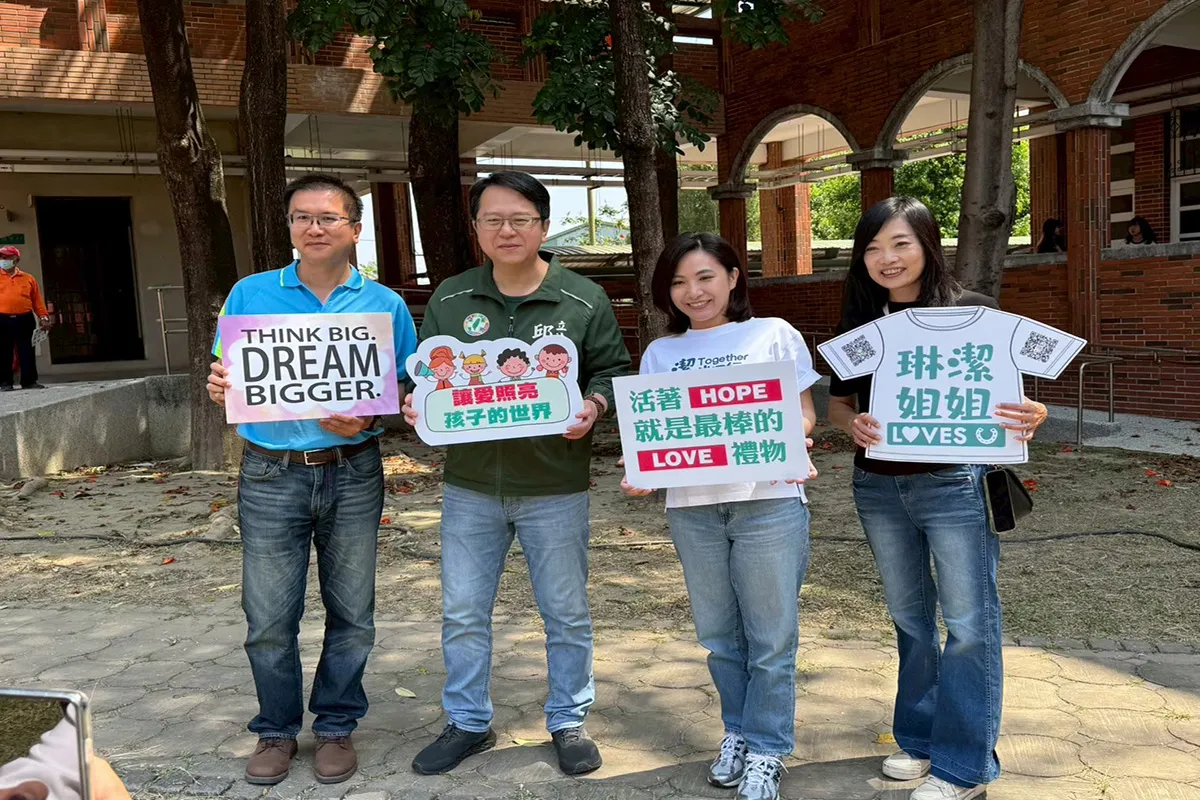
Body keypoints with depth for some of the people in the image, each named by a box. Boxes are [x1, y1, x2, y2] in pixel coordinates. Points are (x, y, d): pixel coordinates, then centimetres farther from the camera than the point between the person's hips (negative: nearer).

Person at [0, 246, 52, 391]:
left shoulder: (28, 278, 11)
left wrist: (43, 317, 2)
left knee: (27, 352, 2)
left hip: (25, 320, 1)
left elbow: (37, 300, 9)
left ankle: (29, 381, 8)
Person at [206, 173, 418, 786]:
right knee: (269, 617, 5)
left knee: (350, 614, 9)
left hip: (352, 474, 0)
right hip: (271, 475, 0)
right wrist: (219, 388, -15)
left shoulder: (385, 304, 2)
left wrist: (366, 419, -15)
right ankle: (276, 730, 26)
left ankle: (336, 725, 29)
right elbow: (226, 380, 8)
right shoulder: (251, 294, 4)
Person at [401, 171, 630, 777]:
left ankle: (568, 722, 30)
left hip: (555, 488, -2)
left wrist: (592, 406, -18)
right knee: (463, 614, 11)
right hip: (470, 485, 2)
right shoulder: (449, 300, 3)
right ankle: (468, 723, 30)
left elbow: (613, 372, 2)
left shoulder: (584, 300, -3)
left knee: (566, 613, 11)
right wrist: (417, 402, -12)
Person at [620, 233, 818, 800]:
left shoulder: (774, 335, 4)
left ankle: (766, 749, 21)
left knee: (770, 635, 5)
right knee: (718, 634, 14)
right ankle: (738, 731, 34)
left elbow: (803, 412, 3)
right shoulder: (661, 353, 12)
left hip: (768, 502, -3)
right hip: (692, 507, 3)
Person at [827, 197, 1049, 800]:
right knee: (909, 616, 16)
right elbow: (837, 403, 9)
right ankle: (919, 739, 31)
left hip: (953, 483, -4)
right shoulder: (858, 323, 4)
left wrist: (1030, 416, -28)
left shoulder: (972, 312, -7)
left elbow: (1006, 396, -5)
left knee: (969, 622, 2)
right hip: (878, 488, 4)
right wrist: (854, 425, -14)